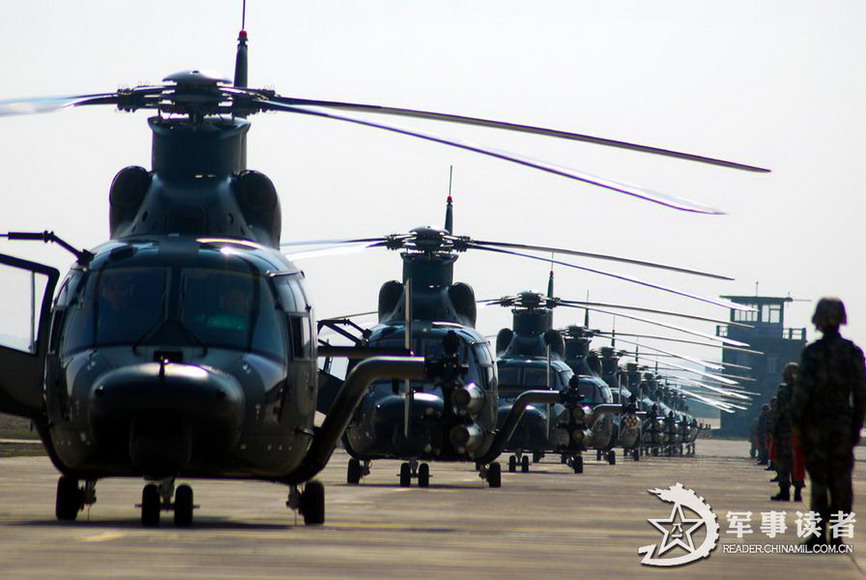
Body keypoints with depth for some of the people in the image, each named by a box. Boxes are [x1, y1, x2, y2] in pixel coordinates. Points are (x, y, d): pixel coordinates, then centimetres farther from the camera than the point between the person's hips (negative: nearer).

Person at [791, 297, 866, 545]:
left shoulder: (812, 352, -8)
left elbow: (803, 388, -13)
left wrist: (795, 419, -5)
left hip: (815, 422, -3)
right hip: (843, 422, 3)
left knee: (819, 479, 2)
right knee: (841, 480, 6)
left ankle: (820, 533, 0)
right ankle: (837, 534, 3)